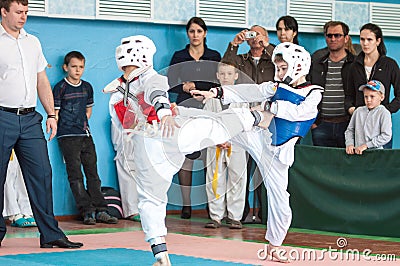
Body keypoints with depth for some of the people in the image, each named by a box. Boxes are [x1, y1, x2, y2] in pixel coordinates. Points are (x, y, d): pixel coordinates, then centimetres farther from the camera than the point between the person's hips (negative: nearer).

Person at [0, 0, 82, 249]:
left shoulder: (33, 42, 17)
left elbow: (42, 81, 20)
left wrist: (51, 114, 13)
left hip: (30, 118, 5)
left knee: (42, 174, -1)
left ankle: (51, 234, 1)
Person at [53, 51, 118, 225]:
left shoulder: (87, 87, 13)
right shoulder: (60, 88, -2)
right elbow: (55, 113, -2)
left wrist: (83, 124, 12)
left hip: (86, 135, 5)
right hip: (68, 137, -5)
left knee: (92, 172, 3)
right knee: (75, 175, -7)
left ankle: (100, 210, 3)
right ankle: (87, 211, -7)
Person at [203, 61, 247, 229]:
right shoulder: (212, 97, 8)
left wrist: (230, 140, -12)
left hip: (236, 144, -1)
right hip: (215, 144, 1)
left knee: (237, 180, 0)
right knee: (215, 181, 2)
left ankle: (235, 217, 6)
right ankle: (216, 217, 8)